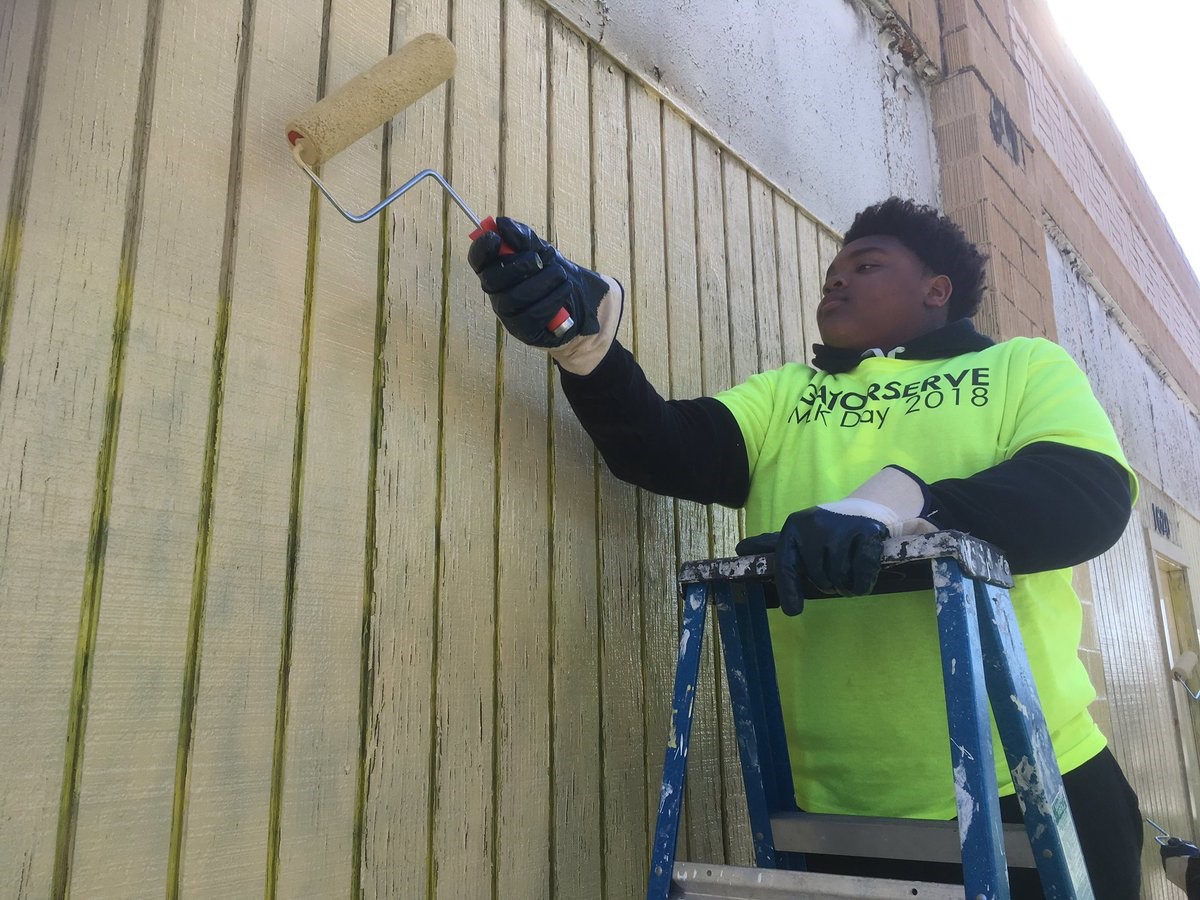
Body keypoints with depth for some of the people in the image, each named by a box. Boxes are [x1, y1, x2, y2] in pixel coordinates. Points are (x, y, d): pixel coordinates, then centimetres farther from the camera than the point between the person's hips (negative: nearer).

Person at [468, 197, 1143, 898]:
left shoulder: (1026, 366, 7)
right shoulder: (783, 395, 13)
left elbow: (1092, 491, -12)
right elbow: (666, 451, -3)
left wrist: (897, 505, -28)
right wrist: (586, 336, -21)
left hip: (1026, 793, -1)